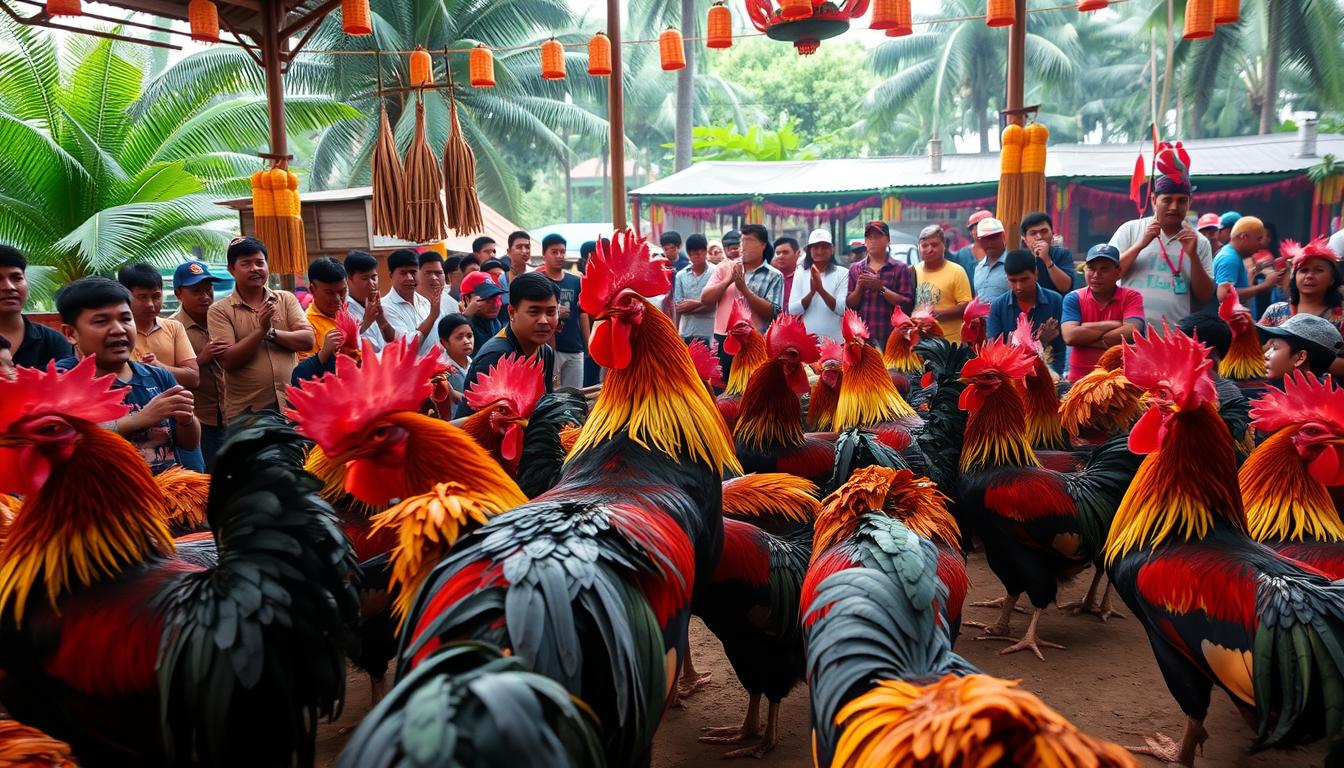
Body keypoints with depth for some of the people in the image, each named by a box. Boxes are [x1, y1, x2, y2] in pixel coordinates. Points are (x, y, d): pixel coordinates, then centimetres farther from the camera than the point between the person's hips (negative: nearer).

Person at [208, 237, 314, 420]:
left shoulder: (286, 299, 8)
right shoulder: (219, 310, -1)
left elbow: (308, 340, -3)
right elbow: (228, 360, -11)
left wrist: (271, 332, -12)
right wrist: (261, 330, -18)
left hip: (290, 404, 2)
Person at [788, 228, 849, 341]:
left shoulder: (842, 273, -1)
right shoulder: (800, 273, 5)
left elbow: (842, 309, -10)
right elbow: (792, 310, -2)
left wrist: (821, 289, -22)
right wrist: (812, 292, -17)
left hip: (834, 340, -1)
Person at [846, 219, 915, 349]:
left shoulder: (900, 269, 4)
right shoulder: (855, 269, 13)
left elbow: (907, 305, -6)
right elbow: (849, 305, 9)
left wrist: (881, 288, -13)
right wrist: (859, 288, -9)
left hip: (890, 338, -3)